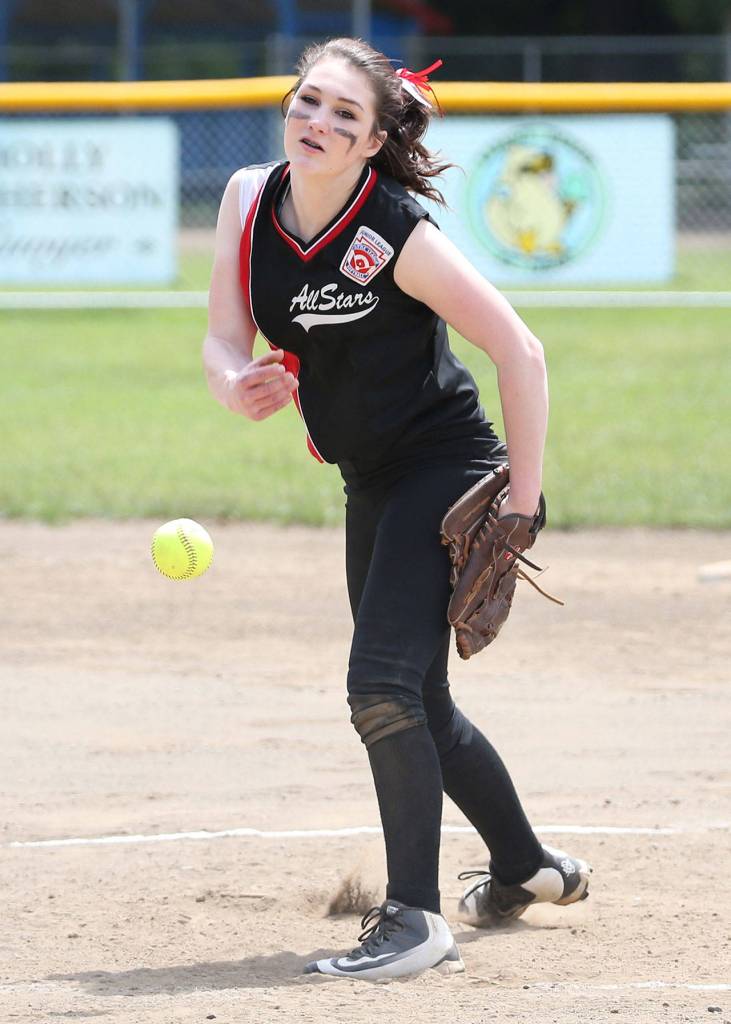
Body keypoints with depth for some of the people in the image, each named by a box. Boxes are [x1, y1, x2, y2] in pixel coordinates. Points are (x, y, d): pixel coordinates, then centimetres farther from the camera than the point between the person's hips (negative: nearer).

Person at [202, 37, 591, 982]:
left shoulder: (398, 237, -24)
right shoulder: (249, 201, -6)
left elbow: (518, 350, -20)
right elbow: (223, 341, -3)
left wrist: (522, 505, -19)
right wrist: (240, 388, -28)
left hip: (447, 470, -8)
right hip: (373, 488, 8)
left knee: (383, 688, -20)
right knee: (417, 708, 17)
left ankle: (416, 920, -16)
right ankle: (526, 869, 38)